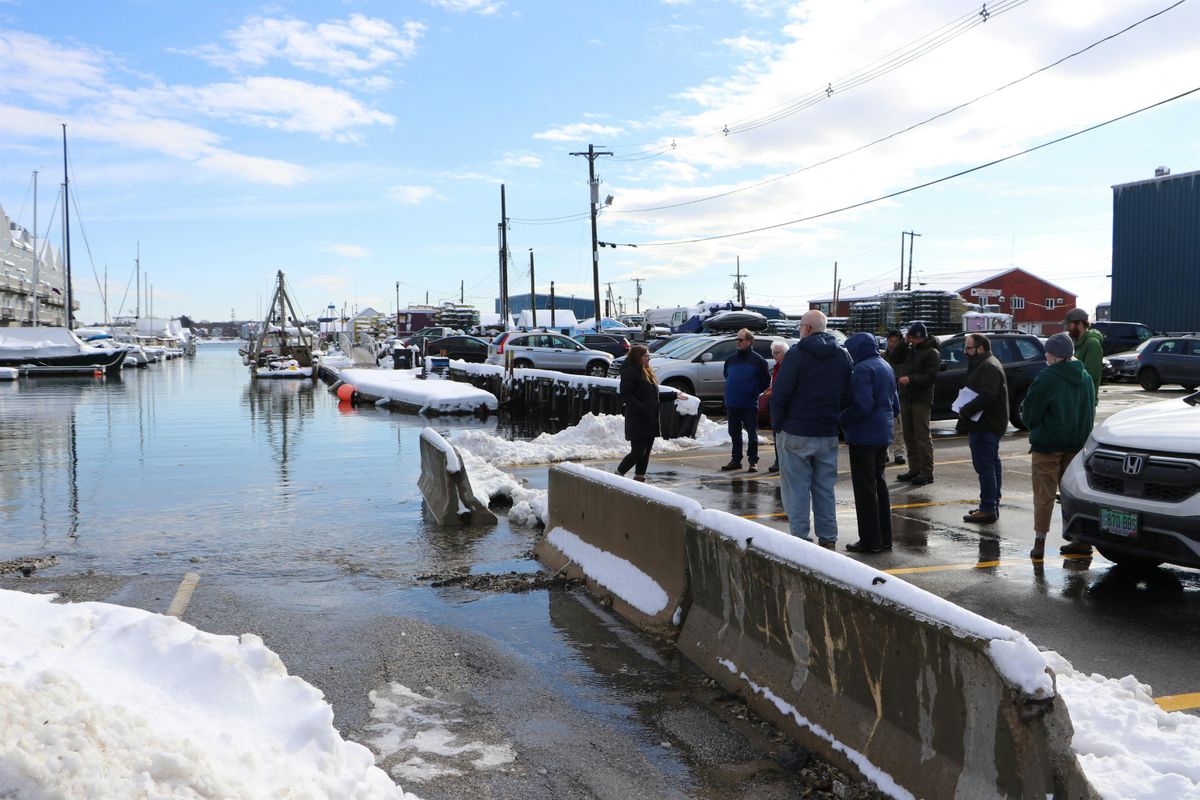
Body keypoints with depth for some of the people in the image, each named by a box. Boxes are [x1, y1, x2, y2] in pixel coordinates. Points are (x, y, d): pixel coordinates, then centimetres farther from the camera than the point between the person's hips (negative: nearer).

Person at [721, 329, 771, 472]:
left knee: (752, 433, 1)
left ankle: (753, 461, 8)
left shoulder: (758, 360, -5)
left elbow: (766, 380, 1)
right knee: (735, 433, 11)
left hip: (749, 404, -5)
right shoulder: (731, 359, 10)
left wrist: (754, 393, -1)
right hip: (732, 404, 5)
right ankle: (736, 459, 21)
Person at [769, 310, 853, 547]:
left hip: (796, 432, -5)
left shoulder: (796, 354, -10)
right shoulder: (843, 355, 8)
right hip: (829, 434, 5)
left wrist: (777, 425, -2)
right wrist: (836, 421, 13)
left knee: (796, 489, 1)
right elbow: (847, 395, 10)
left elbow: (779, 394, -12)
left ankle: (800, 539, 1)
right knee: (825, 488, 13)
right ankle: (827, 539, 16)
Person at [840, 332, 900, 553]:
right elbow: (895, 404, 19)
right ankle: (884, 538, 22)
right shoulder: (886, 367, 14)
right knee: (879, 483, 16)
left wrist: (842, 419, -12)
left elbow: (863, 405, -24)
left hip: (864, 435, -9)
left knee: (865, 487, -3)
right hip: (883, 434, 9)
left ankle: (870, 540, 1)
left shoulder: (862, 369, -16)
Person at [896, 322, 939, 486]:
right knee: (909, 436, 11)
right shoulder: (910, 350, 18)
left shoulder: (932, 353, -7)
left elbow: (930, 377, -14)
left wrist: (911, 379, -26)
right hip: (906, 398, 8)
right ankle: (914, 469, 18)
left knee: (922, 436, -8)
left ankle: (927, 472, -5)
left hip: (921, 400, -8)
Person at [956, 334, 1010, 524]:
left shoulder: (988, 367, -17)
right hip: (989, 424, 11)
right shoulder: (984, 364, 19)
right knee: (992, 465, 15)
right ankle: (992, 506, 23)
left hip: (985, 426, -11)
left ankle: (988, 509, -10)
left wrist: (965, 410, -19)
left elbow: (986, 397, -27)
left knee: (985, 467, -10)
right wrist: (966, 408, 10)